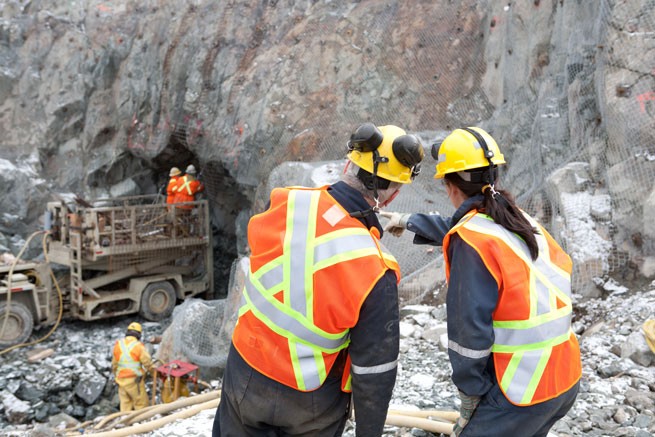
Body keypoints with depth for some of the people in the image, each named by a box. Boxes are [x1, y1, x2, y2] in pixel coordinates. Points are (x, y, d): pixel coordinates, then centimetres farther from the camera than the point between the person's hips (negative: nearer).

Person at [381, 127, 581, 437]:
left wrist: (469, 392, -5)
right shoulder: (522, 221, 7)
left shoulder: (471, 242, -18)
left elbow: (469, 328, -18)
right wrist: (410, 222, 38)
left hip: (522, 391, -8)